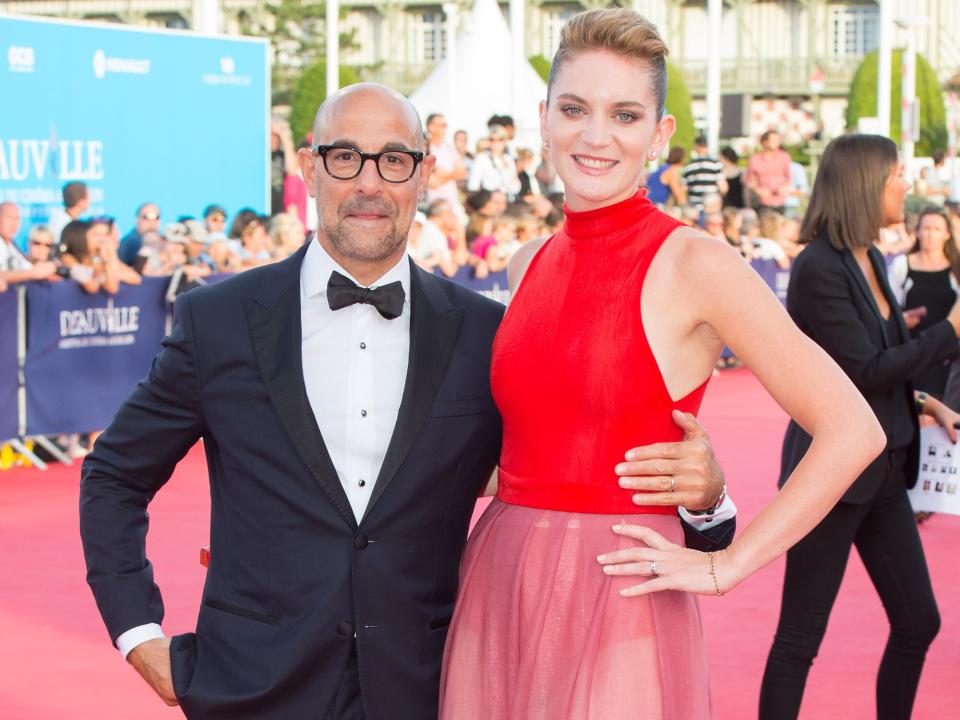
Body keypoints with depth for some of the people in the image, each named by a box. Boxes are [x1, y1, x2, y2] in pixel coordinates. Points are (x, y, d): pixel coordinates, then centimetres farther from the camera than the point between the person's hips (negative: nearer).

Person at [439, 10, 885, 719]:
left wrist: (725, 567, -10)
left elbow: (852, 432, -11)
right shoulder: (529, 264, 8)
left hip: (619, 606, -5)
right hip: (498, 591, 5)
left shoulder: (693, 264, -9)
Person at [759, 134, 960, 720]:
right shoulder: (818, 268, -17)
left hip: (883, 472, 9)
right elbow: (864, 372, -19)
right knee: (800, 636, 0)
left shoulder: (871, 260, 9)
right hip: (831, 472, -9)